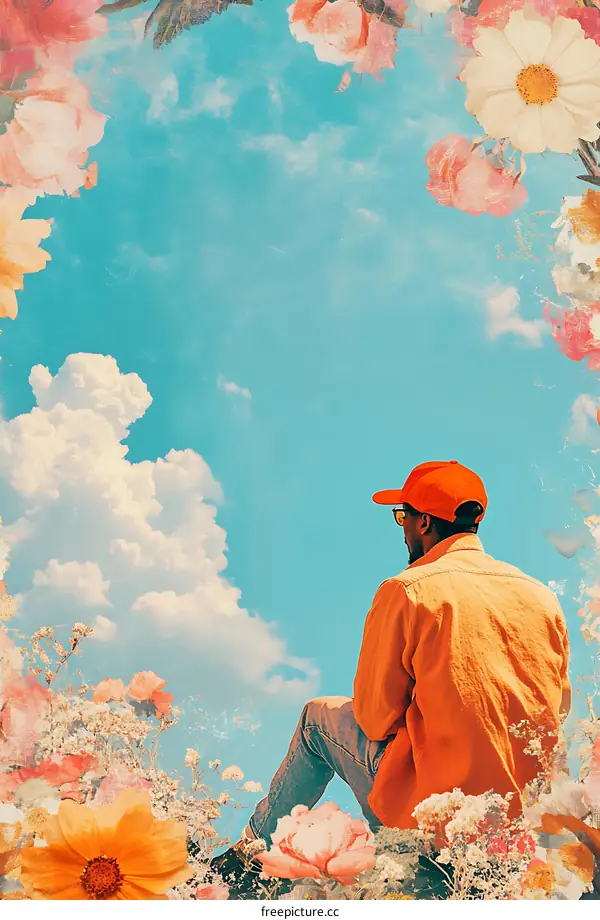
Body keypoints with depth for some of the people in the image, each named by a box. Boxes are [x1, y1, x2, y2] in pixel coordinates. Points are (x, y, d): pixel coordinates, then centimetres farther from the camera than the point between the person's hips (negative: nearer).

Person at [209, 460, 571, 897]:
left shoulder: (407, 590, -13)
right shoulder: (542, 595, 1)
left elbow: (375, 720, -8)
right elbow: (559, 706, 12)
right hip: (529, 814, 5)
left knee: (319, 717, 18)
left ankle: (252, 850, 32)